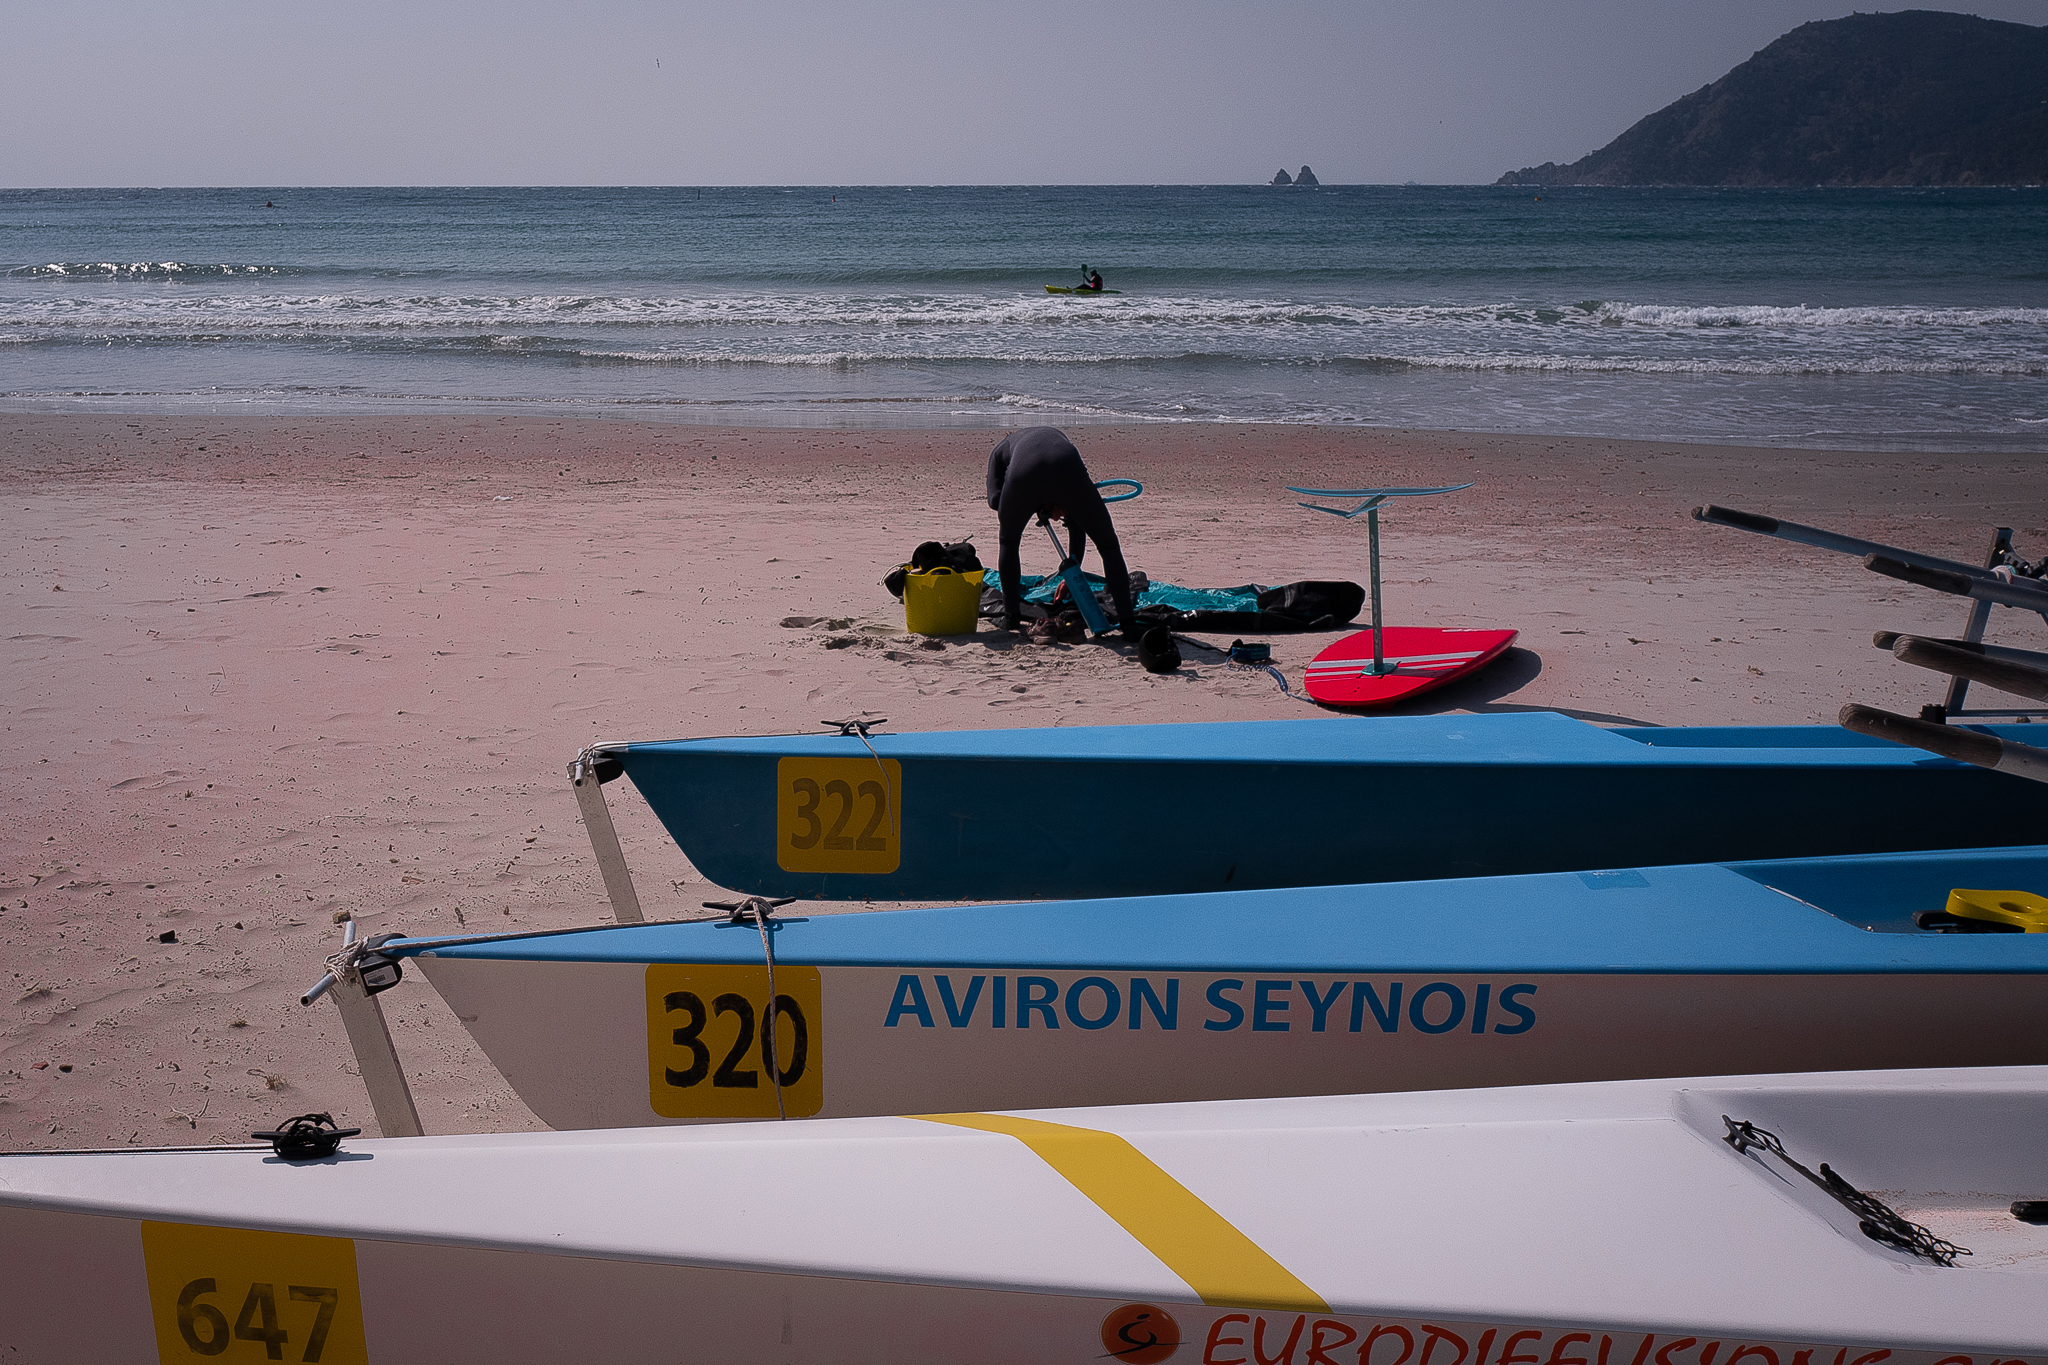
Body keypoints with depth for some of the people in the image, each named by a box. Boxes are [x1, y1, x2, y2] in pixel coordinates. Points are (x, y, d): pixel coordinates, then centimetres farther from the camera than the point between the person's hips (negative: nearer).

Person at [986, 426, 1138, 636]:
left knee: (1009, 544, 32)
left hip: (1023, 476, -1)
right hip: (1066, 475, 1)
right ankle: (1127, 622, 14)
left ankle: (1012, 616, 33)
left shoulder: (1001, 449, 41)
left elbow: (995, 500, 18)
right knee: (1108, 546, 19)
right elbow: (1076, 526, 47)